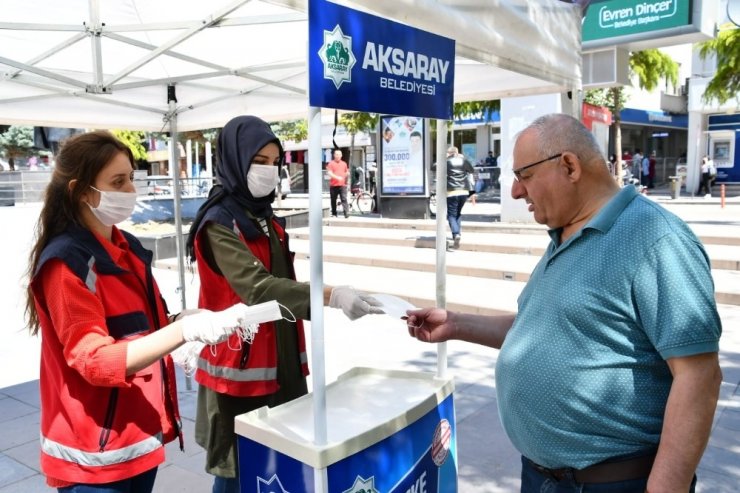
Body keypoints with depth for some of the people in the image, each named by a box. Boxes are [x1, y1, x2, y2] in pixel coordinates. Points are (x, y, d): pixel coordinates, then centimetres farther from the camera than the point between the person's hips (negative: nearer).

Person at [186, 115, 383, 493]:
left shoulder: (263, 215, 10)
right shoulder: (219, 222, -16)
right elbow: (257, 287, -29)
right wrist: (329, 296, -38)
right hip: (241, 362, -8)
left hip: (280, 356, 8)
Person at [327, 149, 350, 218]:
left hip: (342, 185, 1)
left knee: (344, 199, -9)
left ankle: (347, 213, -16)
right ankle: (334, 214, 16)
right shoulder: (331, 163, 2)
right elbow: (329, 173, -9)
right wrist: (337, 177, -22)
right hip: (333, 185, -1)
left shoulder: (344, 164, 14)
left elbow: (347, 173, 25)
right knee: (333, 200, 6)